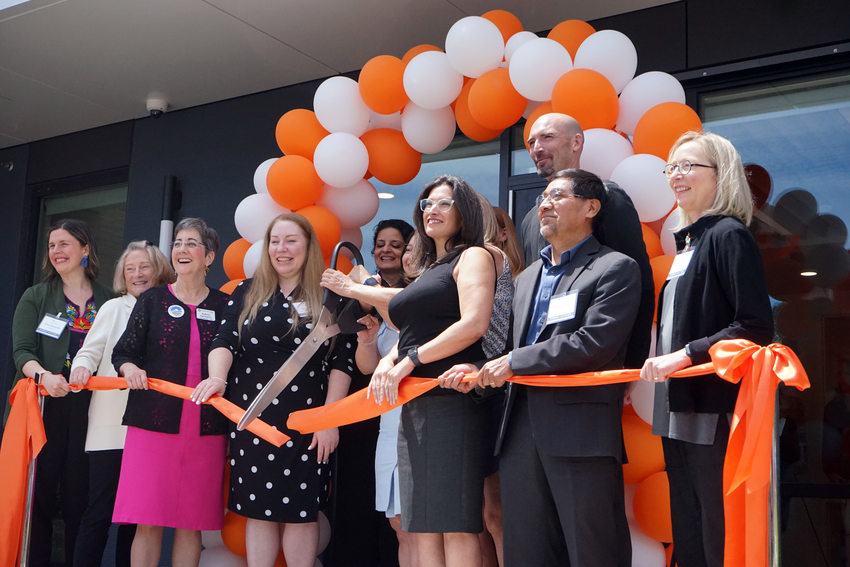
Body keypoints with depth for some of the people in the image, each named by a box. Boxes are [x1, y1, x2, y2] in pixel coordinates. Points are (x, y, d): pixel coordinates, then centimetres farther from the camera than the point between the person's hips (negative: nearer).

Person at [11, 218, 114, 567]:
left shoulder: (109, 301, 12)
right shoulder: (35, 297, 11)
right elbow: (22, 351, 0)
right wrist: (43, 375, -19)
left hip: (88, 408, 0)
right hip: (46, 406, 0)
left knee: (79, 492, 1)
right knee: (40, 488, -3)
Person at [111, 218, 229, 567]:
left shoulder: (224, 305, 9)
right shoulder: (152, 300, 8)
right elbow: (123, 351, 8)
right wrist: (130, 368, -12)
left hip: (206, 429, 1)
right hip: (154, 421, -1)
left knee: (192, 524, 4)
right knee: (147, 522, -3)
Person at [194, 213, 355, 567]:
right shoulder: (246, 294, 11)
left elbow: (343, 362, 0)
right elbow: (224, 342, 3)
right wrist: (217, 377, -18)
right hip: (252, 419, 2)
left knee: (301, 513, 0)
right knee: (258, 512, 6)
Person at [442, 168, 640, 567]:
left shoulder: (615, 269, -1)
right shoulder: (526, 278, 22)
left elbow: (593, 343, -15)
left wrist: (513, 362, -11)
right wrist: (481, 372, 4)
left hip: (581, 435, -7)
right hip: (522, 435, 7)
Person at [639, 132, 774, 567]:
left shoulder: (728, 235, -8)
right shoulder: (687, 244, 18)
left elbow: (756, 327, -17)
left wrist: (685, 355, -20)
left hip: (715, 416, -9)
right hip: (680, 416, 9)